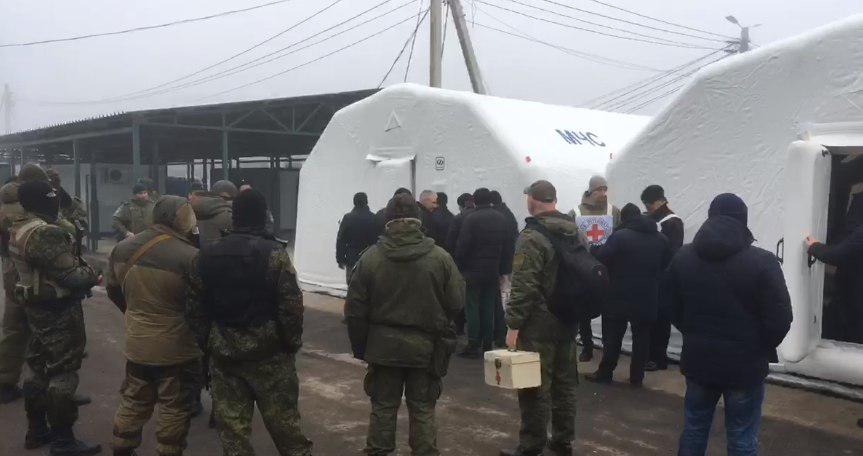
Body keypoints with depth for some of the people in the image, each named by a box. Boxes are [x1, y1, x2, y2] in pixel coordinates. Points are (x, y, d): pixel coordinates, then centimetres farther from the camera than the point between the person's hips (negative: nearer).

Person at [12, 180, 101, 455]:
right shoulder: (45, 234, -25)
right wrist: (92, 276, -7)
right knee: (63, 372, -2)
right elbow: (70, 276, -26)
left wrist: (79, 266, 6)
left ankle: (37, 431, 31)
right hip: (59, 311, -10)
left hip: (36, 307, 10)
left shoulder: (19, 231, 8)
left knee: (40, 368, 18)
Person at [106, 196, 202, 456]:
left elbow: (113, 291, 13)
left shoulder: (123, 248, 0)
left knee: (133, 402, 22)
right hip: (176, 349, -6)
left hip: (136, 345, 6)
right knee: (175, 408, 10)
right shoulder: (190, 256, -23)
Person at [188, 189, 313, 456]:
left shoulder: (208, 254, 2)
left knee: (231, 422, 11)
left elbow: (196, 307, 5)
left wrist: (206, 343, 14)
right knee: (283, 419, 9)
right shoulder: (274, 253, -13)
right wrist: (292, 343, -2)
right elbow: (291, 305, -15)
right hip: (268, 351, -3)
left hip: (223, 351, 4)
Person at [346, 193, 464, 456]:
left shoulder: (370, 258, -8)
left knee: (383, 407, 13)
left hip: (383, 346, 1)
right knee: (423, 410, 11)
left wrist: (360, 347, 7)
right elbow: (456, 302, -5)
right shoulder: (440, 257, -10)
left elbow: (355, 309, -4)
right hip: (426, 348, 0)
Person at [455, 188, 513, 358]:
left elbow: (462, 246, -14)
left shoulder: (471, 218, -11)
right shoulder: (502, 219, 8)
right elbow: (508, 246, 10)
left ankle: (473, 345, 0)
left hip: (473, 271, -5)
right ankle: (487, 344, 15)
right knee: (488, 308, 11)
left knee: (472, 307, 0)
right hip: (493, 272, 5)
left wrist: (458, 267, -4)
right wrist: (503, 270, 12)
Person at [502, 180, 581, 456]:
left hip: (538, 323, -8)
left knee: (535, 386, 0)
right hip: (568, 319, 8)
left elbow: (523, 287, -21)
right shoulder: (576, 232, 8)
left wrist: (513, 325, -16)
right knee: (565, 382, 15)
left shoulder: (531, 237, -17)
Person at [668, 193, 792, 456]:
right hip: (744, 365, -4)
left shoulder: (682, 257, -1)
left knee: (694, 429, 18)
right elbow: (780, 319, -13)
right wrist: (761, 348, 5)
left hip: (697, 360, 4)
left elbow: (670, 307, 6)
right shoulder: (762, 261, -15)